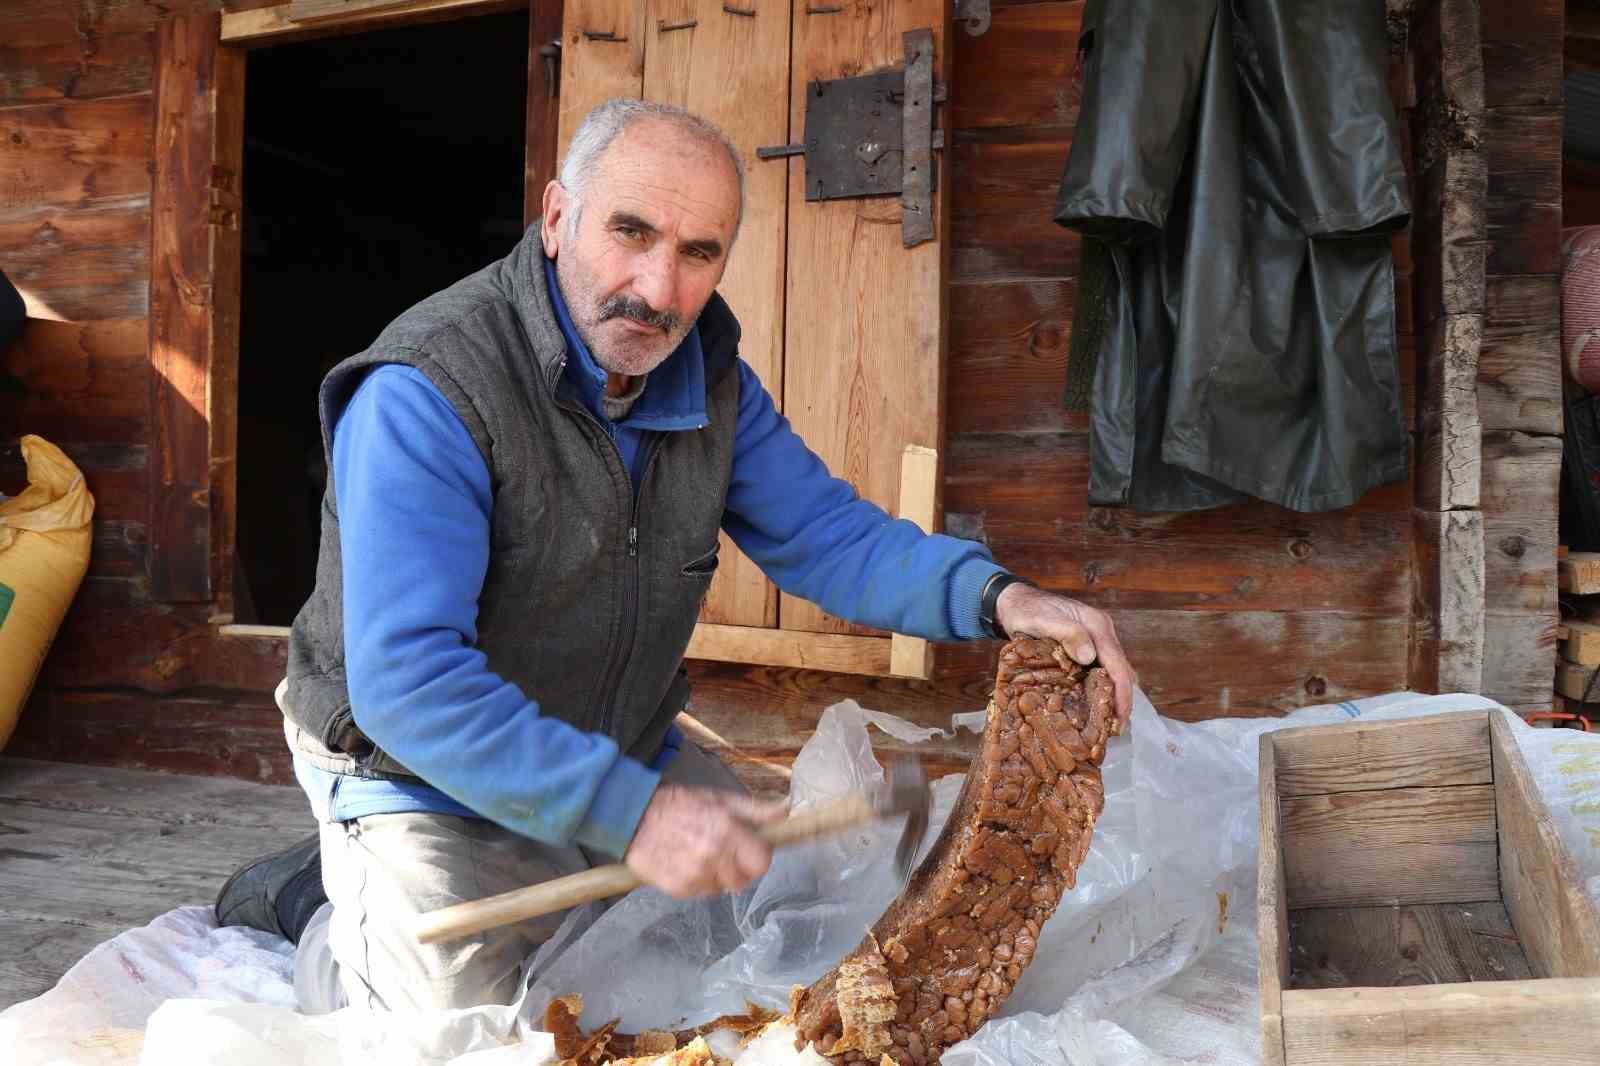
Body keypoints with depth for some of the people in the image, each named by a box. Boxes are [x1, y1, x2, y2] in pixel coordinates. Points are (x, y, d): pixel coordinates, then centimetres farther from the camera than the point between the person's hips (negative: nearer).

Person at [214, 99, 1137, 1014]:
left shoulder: (706, 374, -4)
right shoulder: (426, 395, -29)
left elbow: (826, 534, -2)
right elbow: (406, 681, -34)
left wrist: (996, 596, -20)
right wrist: (629, 811, -39)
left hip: (628, 756, 7)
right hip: (431, 777, -6)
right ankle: (323, 903, 10)